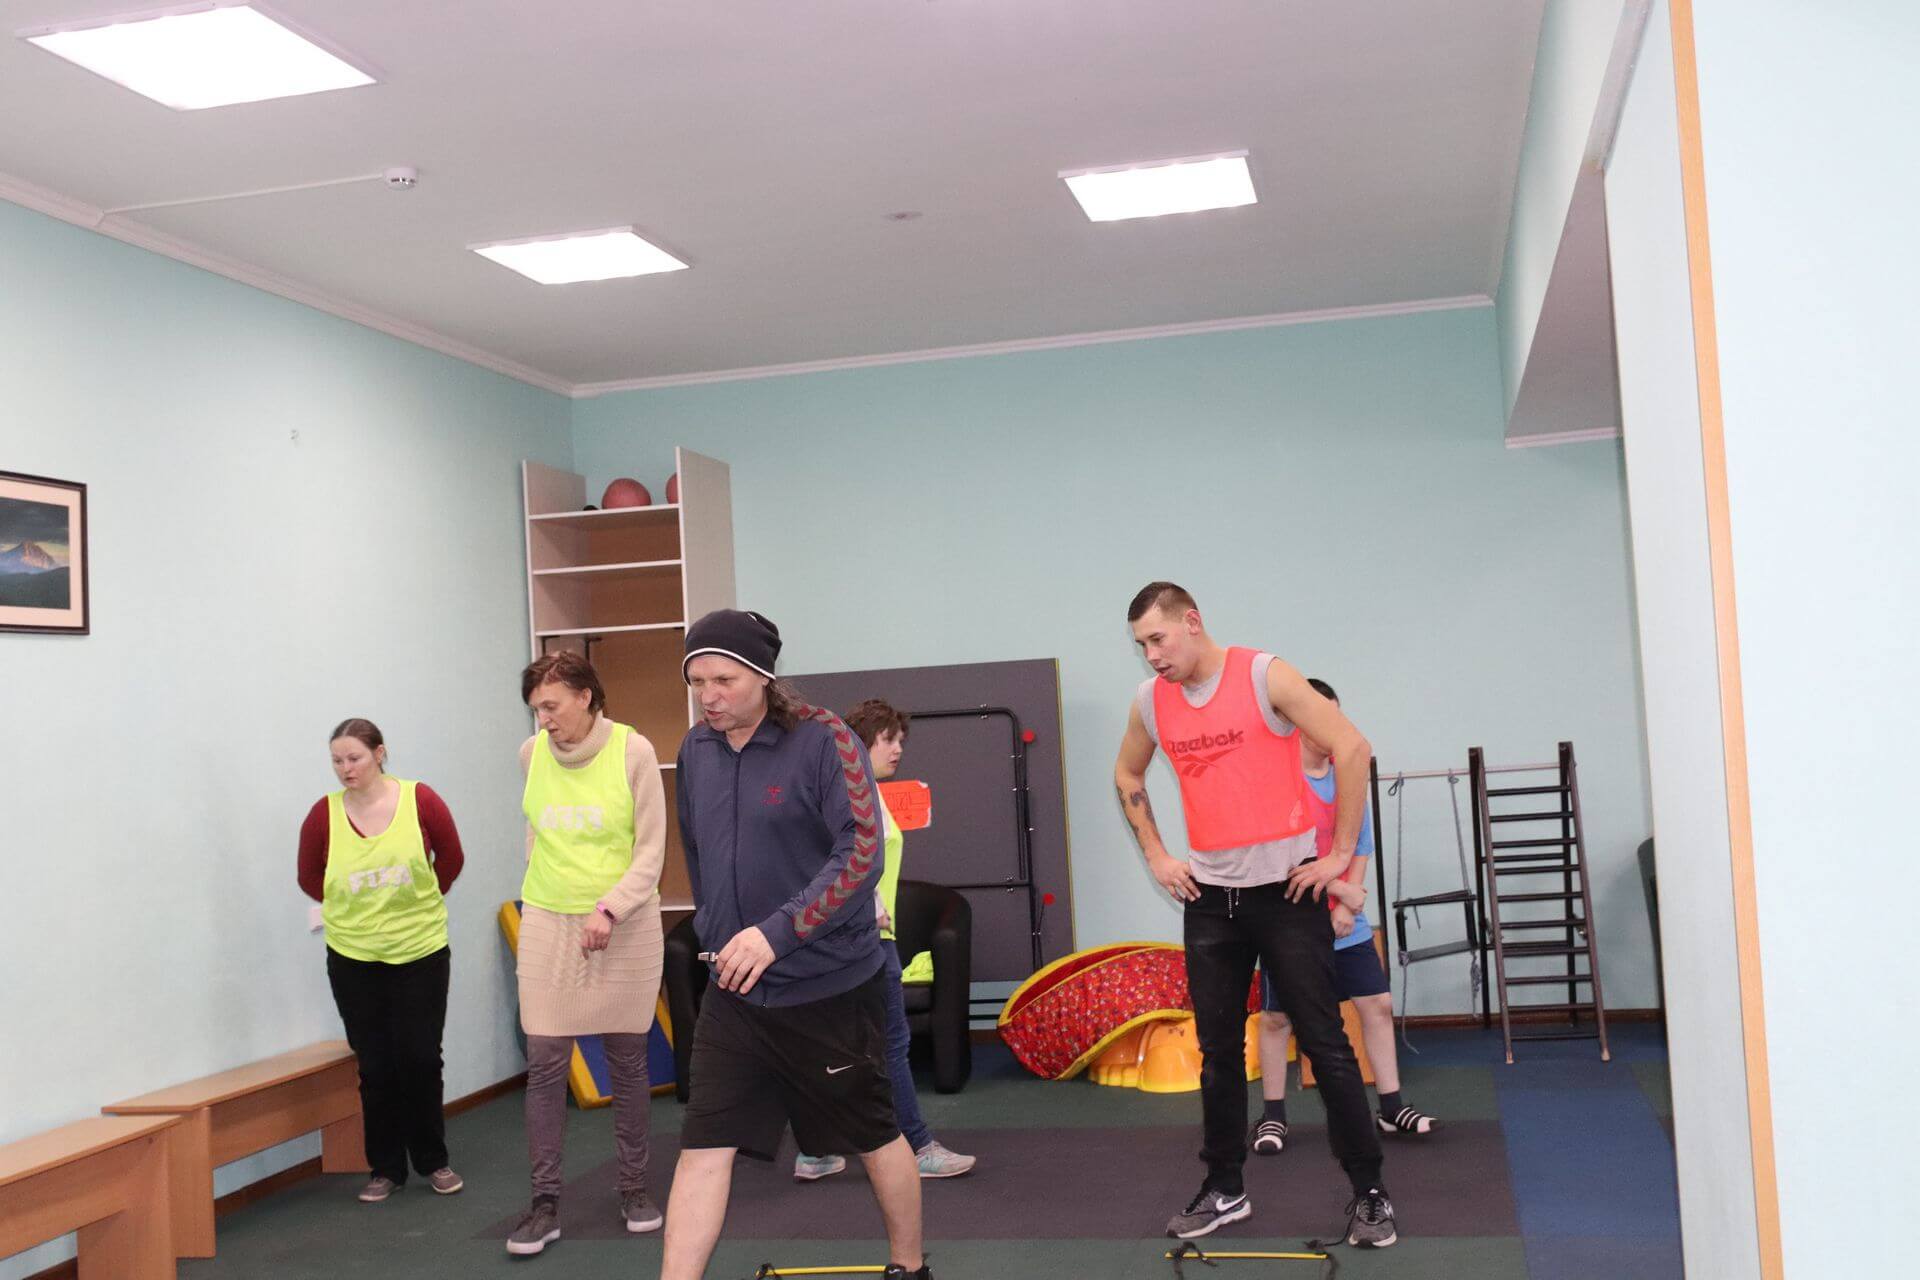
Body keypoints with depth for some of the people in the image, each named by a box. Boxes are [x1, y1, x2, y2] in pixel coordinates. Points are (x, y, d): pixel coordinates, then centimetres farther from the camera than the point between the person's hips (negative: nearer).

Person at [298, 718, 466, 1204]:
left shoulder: (420, 800, -10)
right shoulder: (324, 813, -7)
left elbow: (451, 859, 5)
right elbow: (309, 878, 8)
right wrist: (357, 909, 10)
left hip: (421, 952, -1)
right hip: (353, 958, 1)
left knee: (421, 1060, 5)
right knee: (375, 1067, 7)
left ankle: (433, 1162, 22)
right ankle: (385, 1169, 20)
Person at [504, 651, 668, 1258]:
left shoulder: (633, 752, -9)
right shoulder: (531, 754, 1)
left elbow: (651, 850, -7)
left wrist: (608, 909, -17)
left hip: (625, 927, -2)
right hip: (547, 924, 2)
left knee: (628, 1062, 8)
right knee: (544, 1064, -1)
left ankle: (633, 1187, 23)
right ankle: (545, 1203, 7)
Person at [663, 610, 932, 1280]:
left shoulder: (824, 741, -15)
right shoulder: (695, 749, 2)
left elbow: (862, 853, -22)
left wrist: (777, 933, -27)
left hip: (832, 987, -4)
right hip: (734, 994, 4)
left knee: (874, 1138, 14)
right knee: (703, 1148, -3)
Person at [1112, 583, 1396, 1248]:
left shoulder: (1265, 677, -11)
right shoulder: (1150, 702, 3)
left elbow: (1351, 747, -13)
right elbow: (1127, 778, 22)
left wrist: (1340, 853, -12)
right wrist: (1156, 856, 13)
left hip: (1285, 887, -4)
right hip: (1208, 895, 5)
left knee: (1324, 1042, -1)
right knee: (1219, 1049, 10)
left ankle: (1369, 1192, 9)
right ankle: (1224, 1190, 23)